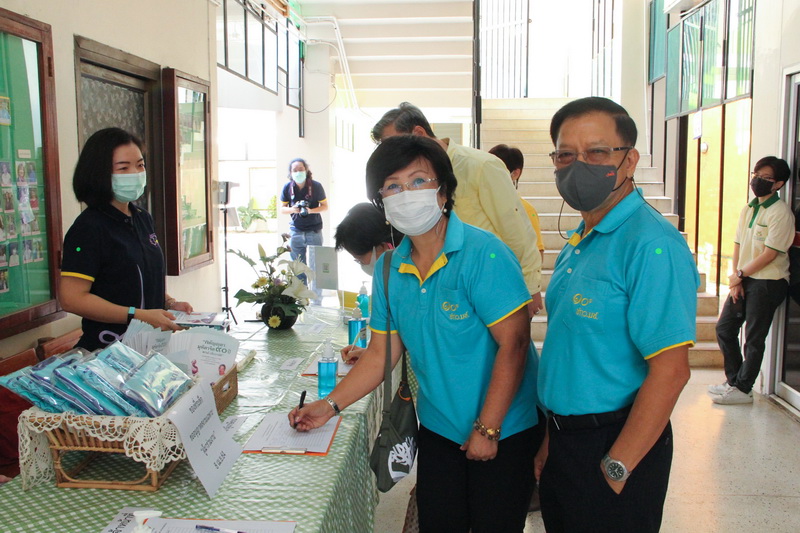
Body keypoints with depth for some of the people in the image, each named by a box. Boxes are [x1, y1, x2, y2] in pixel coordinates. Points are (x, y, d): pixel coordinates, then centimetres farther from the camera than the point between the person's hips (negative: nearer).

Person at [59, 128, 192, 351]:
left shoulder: (143, 219, 13)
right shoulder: (89, 227, -14)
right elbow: (72, 299, -21)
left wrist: (170, 303, 7)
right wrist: (139, 315, -23)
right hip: (108, 350, -7)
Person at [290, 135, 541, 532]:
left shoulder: (482, 254, -18)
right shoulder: (389, 268, 1)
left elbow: (513, 343, -20)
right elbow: (381, 353, 8)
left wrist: (488, 429, -18)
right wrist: (331, 405, 0)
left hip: (502, 431, -5)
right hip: (437, 429, 5)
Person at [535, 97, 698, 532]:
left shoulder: (652, 244, -20)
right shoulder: (578, 242, 8)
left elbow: (670, 371, -24)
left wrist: (616, 468, -19)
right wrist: (551, 439, 12)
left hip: (616, 444, -8)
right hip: (563, 438, 8)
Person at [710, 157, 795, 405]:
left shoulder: (781, 212, -13)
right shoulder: (748, 209, 10)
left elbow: (770, 253, -16)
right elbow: (738, 245, 9)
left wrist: (740, 274, -10)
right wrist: (736, 280, 0)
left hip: (768, 282, -8)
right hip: (744, 280, 8)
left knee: (754, 339, 0)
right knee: (724, 328, 9)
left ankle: (742, 389, 10)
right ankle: (733, 379, 22)